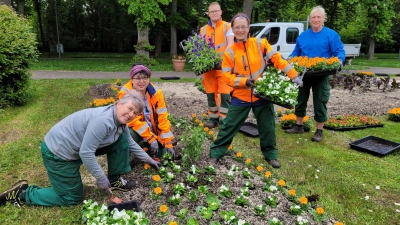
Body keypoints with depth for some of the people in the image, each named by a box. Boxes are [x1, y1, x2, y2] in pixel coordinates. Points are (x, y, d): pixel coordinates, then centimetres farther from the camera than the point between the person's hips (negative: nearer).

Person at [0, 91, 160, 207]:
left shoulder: (120, 121, -2)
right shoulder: (103, 120, -32)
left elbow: (130, 143, 14)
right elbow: (86, 153, -31)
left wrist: (148, 159, 18)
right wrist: (101, 177, -20)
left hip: (78, 148, 9)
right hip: (58, 152, -9)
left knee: (122, 139, 1)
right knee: (72, 198, 5)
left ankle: (115, 180, 14)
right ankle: (22, 193, 15)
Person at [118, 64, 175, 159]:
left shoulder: (156, 92, -13)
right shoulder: (125, 93, -22)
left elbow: (162, 117, -12)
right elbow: (133, 120, -26)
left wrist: (168, 143, -15)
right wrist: (151, 138, -29)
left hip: (153, 129, 4)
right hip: (136, 130, -3)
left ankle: (146, 144, 25)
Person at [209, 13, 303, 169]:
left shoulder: (261, 44, -3)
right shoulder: (230, 52, -2)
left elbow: (278, 60, -4)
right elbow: (227, 76, -5)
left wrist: (294, 76, -10)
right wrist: (244, 81, -19)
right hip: (241, 96, 0)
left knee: (267, 127, 10)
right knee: (229, 126, 6)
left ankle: (270, 155, 30)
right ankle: (215, 153, 20)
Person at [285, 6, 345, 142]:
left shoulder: (331, 35, -1)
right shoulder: (303, 36, 10)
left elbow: (340, 52, -5)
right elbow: (295, 53, 15)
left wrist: (339, 61, -25)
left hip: (321, 75, -4)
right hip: (303, 74, 4)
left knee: (319, 103, 1)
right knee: (300, 100, 11)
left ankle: (319, 131, 13)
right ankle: (298, 126, 26)